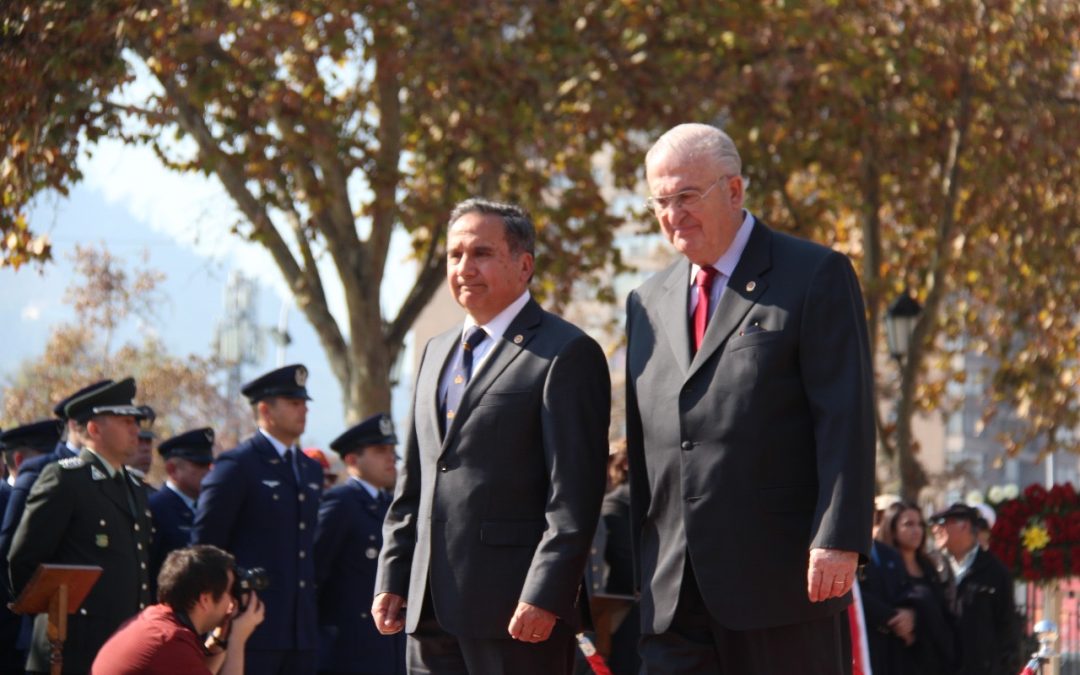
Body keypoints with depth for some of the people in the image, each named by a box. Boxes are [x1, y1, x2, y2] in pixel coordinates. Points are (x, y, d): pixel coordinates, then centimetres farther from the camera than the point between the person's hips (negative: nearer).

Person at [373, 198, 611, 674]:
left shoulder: (566, 354, -6)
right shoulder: (437, 353, 20)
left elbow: (575, 495, -12)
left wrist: (544, 596, -18)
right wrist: (392, 577, 15)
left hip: (516, 608, -8)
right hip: (430, 606, 8)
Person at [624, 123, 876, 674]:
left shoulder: (815, 276, 0)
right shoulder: (648, 302, 18)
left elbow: (846, 417, -8)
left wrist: (839, 540, -17)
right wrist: (640, 567, 15)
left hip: (781, 578, -5)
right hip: (672, 592, 5)